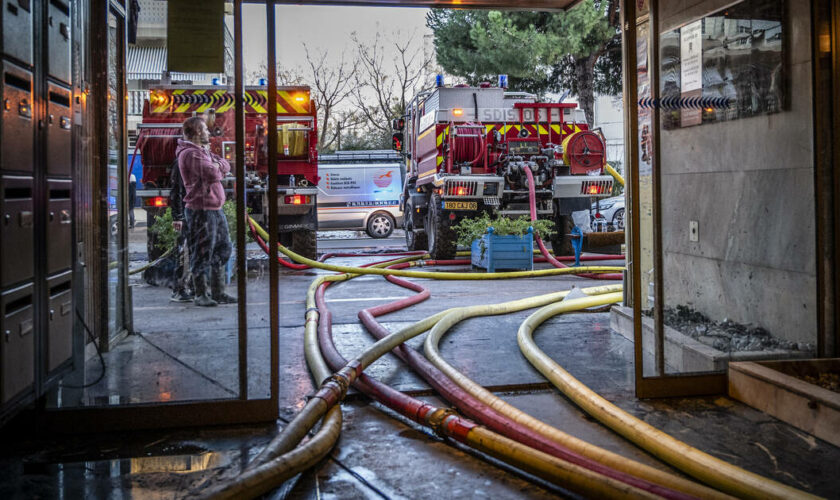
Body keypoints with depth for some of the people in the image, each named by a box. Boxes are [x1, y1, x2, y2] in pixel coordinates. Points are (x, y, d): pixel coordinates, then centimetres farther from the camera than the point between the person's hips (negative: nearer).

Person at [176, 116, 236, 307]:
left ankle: (218, 293, 22)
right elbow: (213, 175, -23)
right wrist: (218, 170, -2)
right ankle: (201, 295, 6)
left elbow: (225, 165, 13)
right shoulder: (190, 153, -15)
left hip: (215, 209, 10)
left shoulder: (202, 150, 19)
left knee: (222, 249, 14)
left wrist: (216, 166, -6)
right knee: (202, 253, -3)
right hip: (201, 210, -10)